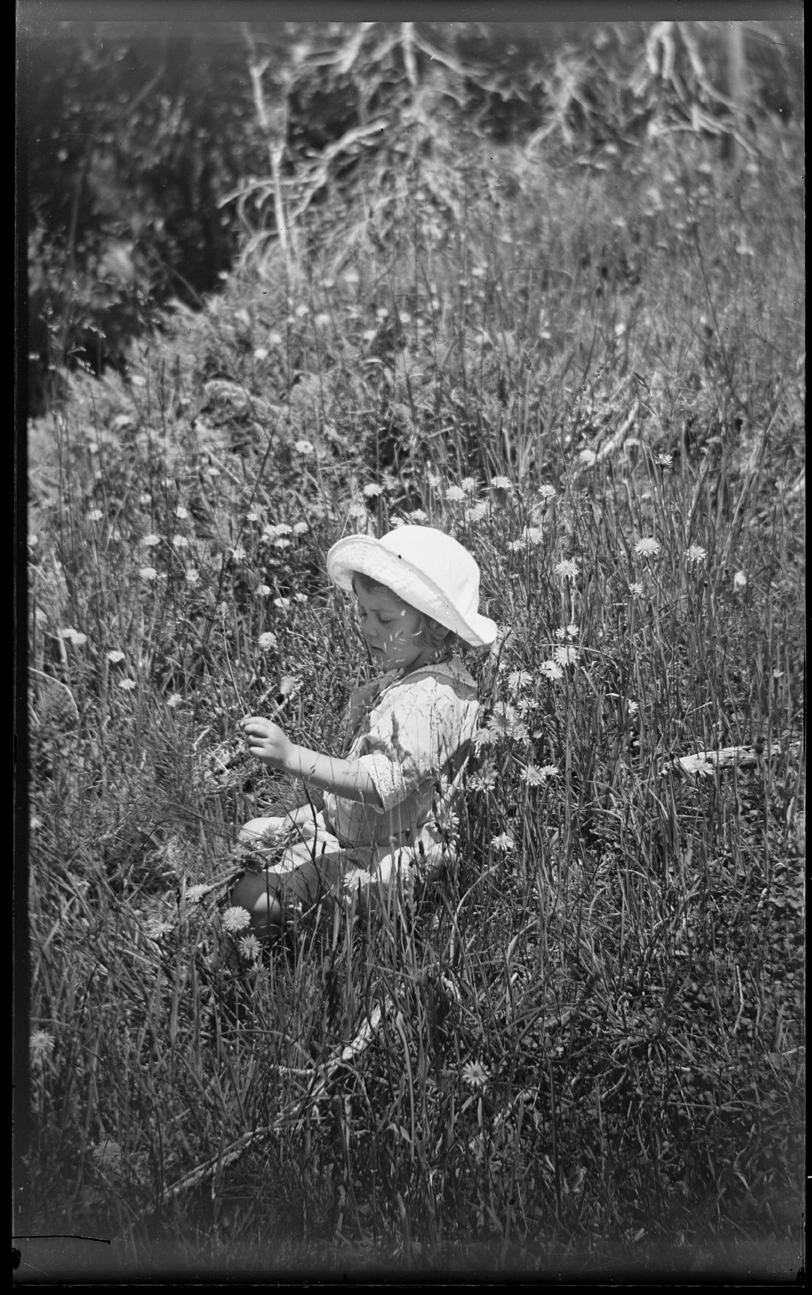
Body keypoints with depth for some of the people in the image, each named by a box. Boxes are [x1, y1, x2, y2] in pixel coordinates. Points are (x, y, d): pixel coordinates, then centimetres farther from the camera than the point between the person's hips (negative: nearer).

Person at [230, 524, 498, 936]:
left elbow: (385, 782, -38)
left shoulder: (428, 699, -28)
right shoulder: (406, 675, 6)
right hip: (346, 824, 11)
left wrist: (292, 758, -43)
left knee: (253, 899, -18)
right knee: (249, 838, 22)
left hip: (383, 861, -11)